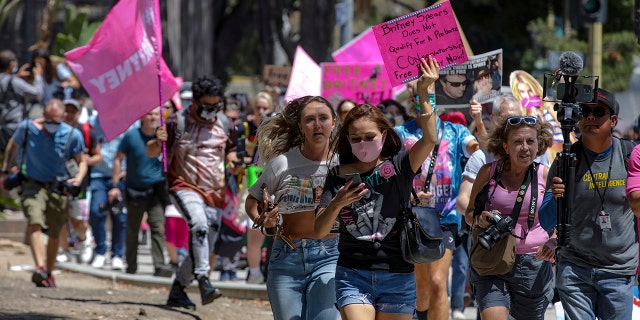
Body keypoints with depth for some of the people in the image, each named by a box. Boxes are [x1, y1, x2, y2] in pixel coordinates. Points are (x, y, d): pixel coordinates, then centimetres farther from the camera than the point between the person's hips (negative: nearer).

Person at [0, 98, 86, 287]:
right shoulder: (27, 128, -9)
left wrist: (79, 178, -18)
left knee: (54, 233, 9)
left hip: (58, 187, 1)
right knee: (35, 222, -25)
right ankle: (40, 268, -37)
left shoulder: (72, 136, -10)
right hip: (33, 185, -1)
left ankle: (49, 273, 28)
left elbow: (82, 162, 2)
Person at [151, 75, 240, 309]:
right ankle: (203, 281, -38)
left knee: (206, 245, 6)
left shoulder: (224, 124, 6)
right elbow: (151, 152, -3)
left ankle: (177, 292, 22)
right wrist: (158, 142, -26)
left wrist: (232, 162, -1)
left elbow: (230, 150, 22)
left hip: (215, 193, 6)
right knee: (199, 225, -33)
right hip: (185, 187, -6)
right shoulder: (178, 122, -7)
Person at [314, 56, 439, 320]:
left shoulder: (398, 167, 1)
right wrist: (336, 204, -19)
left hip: (397, 277, 0)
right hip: (352, 275, 0)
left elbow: (429, 139, -17)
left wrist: (423, 94, -25)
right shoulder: (339, 177, 5)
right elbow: (319, 230, 0)